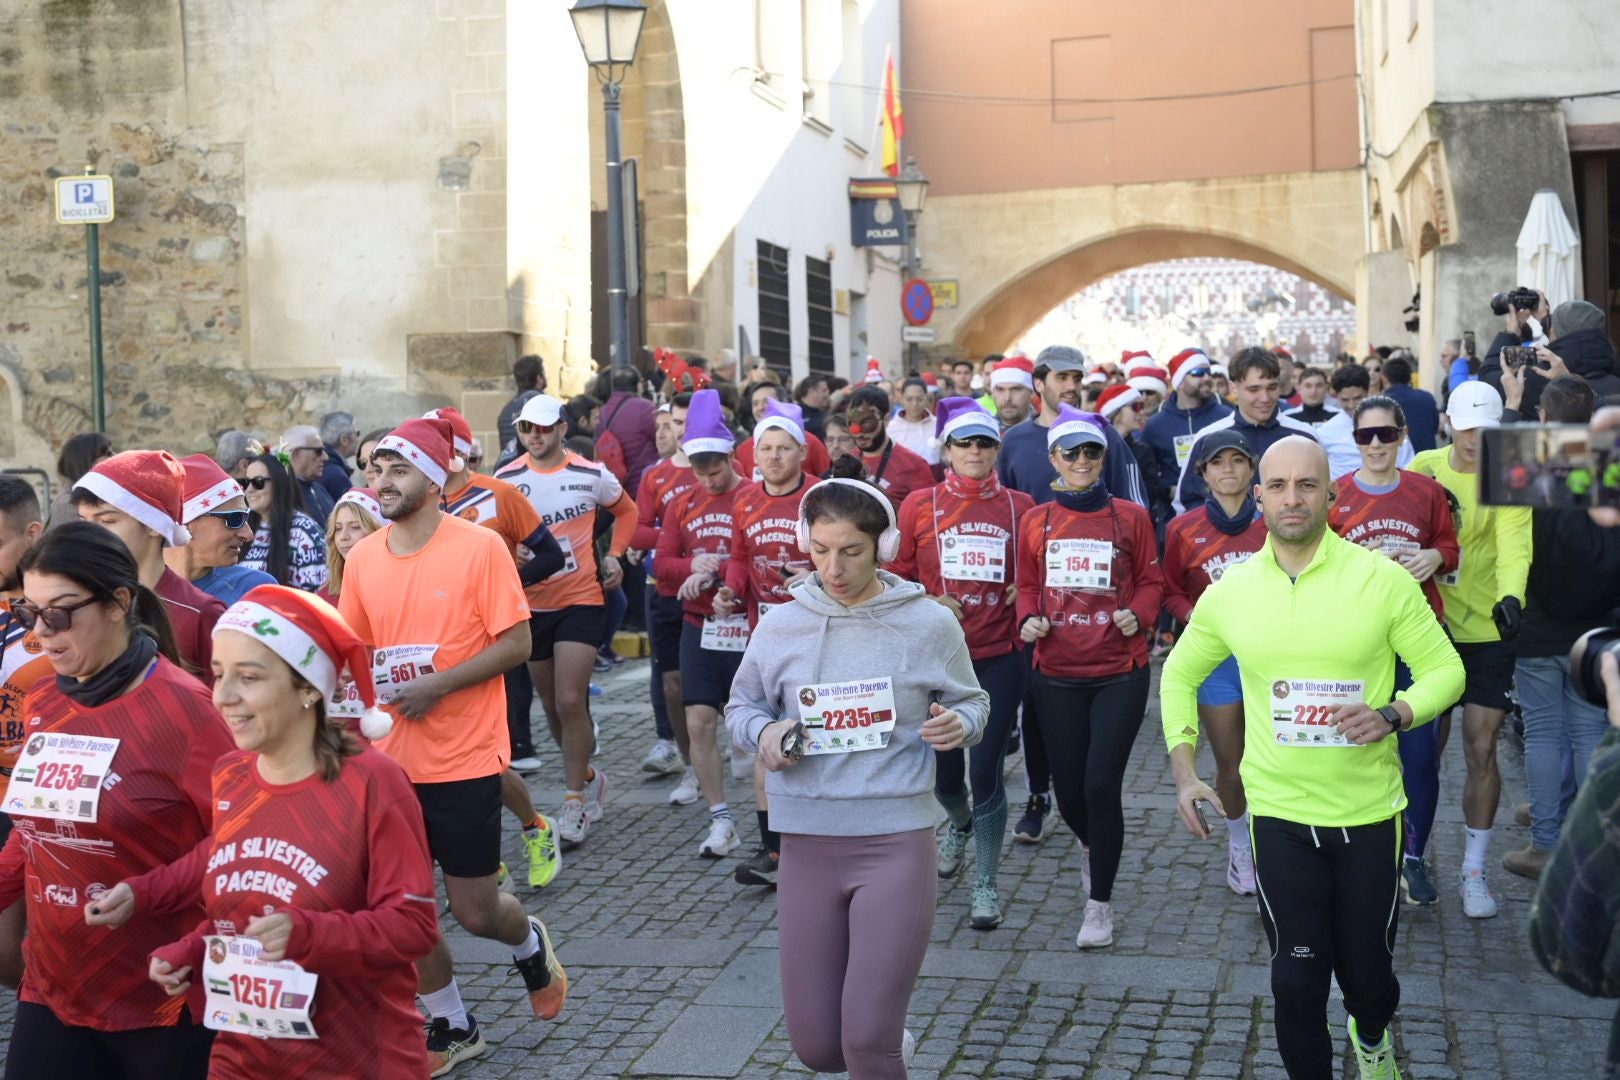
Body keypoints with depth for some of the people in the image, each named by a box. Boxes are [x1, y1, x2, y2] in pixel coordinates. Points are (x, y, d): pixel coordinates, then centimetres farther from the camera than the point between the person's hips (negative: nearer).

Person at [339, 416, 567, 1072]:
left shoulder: (480, 547, -11)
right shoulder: (363, 557, 3)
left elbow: (517, 644, -12)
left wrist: (437, 684, -20)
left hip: (465, 759, -4)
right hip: (393, 760, 4)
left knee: (474, 910, 3)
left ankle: (530, 945, 39)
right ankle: (452, 1029, 28)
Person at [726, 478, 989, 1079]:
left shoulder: (929, 625, -3)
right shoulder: (780, 625, 2)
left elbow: (972, 704, 9)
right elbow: (742, 705, 14)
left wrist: (957, 726, -14)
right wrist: (763, 733, -8)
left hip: (897, 842, -3)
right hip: (807, 843, 3)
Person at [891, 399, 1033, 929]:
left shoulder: (1019, 506, 2)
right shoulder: (919, 506, 1)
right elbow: (897, 576, 6)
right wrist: (930, 606, -10)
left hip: (999, 657, -1)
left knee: (986, 770, -4)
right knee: (943, 769, 11)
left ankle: (987, 883, 11)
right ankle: (958, 824, 48)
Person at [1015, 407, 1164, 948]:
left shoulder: (1131, 517, 0)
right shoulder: (1035, 522, 4)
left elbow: (1151, 581, 5)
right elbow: (1028, 586, 12)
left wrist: (1139, 615, -13)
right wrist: (1029, 620, -8)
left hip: (1120, 671, -2)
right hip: (1056, 674, 2)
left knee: (1102, 783, -9)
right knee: (1068, 787, 8)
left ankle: (1100, 901, 7)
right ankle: (1091, 844, 45)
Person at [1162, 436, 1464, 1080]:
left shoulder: (1384, 579, -9)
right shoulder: (1228, 591, -2)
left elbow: (1445, 669, -2)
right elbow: (1180, 674, 12)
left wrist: (1393, 715, -21)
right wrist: (1183, 771, 4)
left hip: (1370, 810, 0)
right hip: (1280, 813, 1)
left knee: (1367, 968, 15)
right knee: (1297, 976, 2)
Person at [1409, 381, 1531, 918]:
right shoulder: (1424, 467, 0)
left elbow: (1514, 545, -23)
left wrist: (1510, 597, -42)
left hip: (1488, 629, -2)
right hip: (1432, 625, 2)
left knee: (1481, 751, 0)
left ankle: (1473, 871, 13)